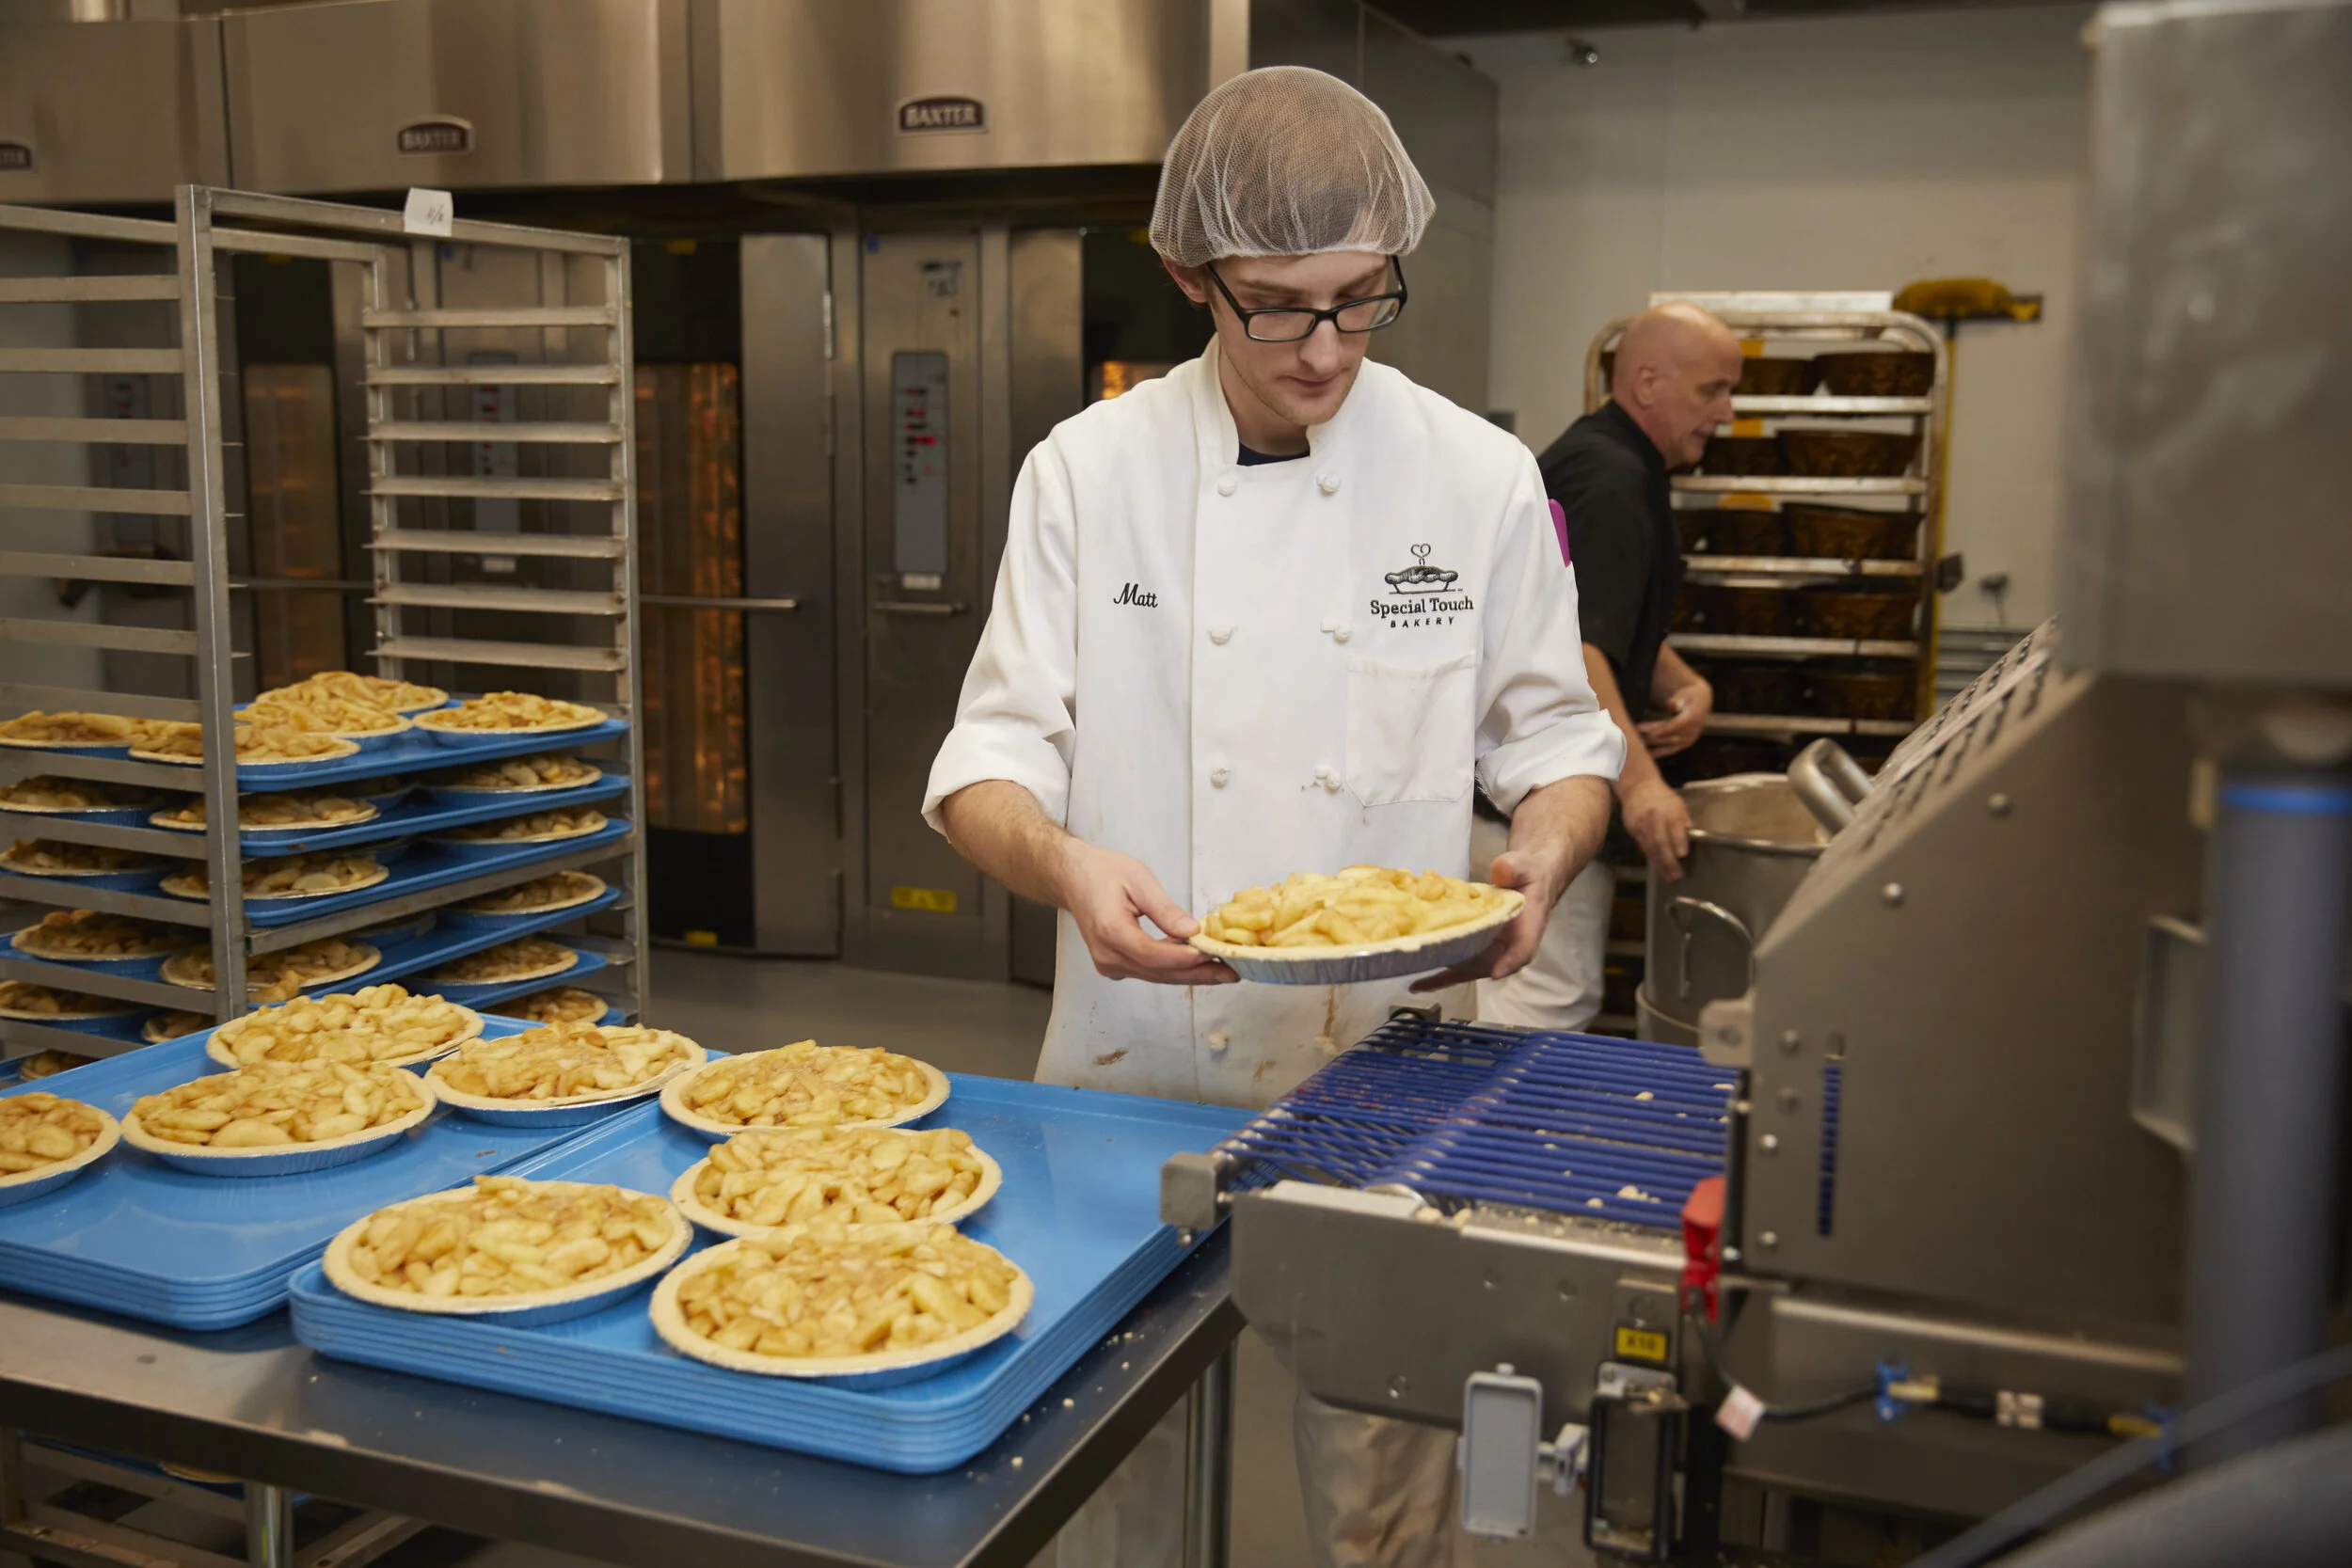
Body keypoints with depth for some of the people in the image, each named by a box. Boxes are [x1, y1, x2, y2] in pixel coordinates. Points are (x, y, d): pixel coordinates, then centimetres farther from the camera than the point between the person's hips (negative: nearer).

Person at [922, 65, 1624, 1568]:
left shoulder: (1480, 476, -2)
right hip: (1137, 1062, 0)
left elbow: (1560, 736, 6)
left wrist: (1547, 854, -17)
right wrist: (1062, 860, -27)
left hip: (1385, 1066, 0)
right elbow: (989, 761, -5)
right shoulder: (1089, 470, -4)